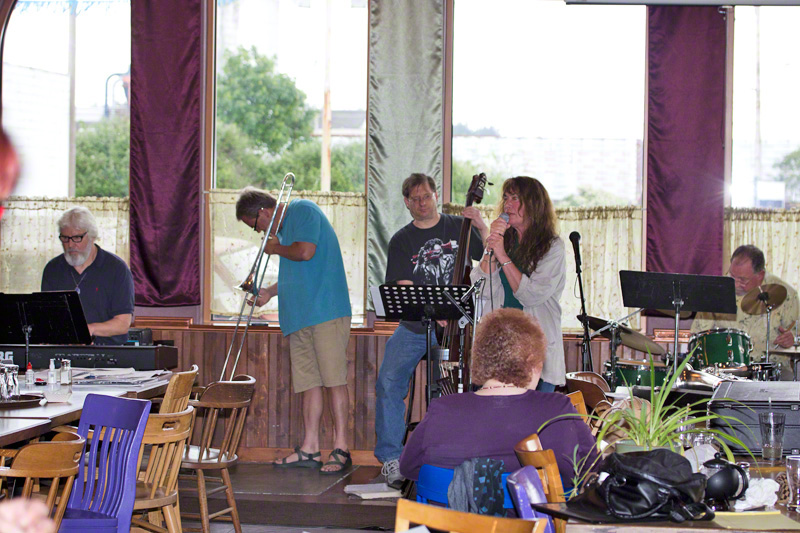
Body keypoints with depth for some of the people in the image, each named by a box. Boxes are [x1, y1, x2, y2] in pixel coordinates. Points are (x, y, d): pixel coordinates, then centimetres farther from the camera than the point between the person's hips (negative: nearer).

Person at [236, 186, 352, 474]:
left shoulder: (303, 211, -3)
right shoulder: (283, 228, 24)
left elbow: (306, 252, -18)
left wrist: (275, 248, -1)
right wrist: (269, 292, 19)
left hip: (326, 309, -10)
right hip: (299, 315, 10)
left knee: (334, 378, -10)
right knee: (309, 381, 6)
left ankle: (341, 449, -11)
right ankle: (309, 449, 7)